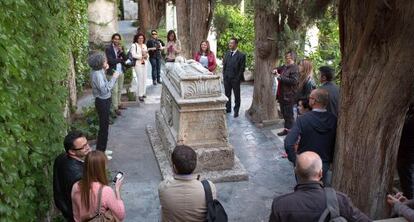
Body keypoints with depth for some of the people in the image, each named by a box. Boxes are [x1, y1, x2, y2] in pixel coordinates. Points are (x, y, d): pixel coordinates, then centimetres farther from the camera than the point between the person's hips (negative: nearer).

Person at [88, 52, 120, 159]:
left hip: (104, 101, 10)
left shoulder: (98, 71, 3)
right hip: (102, 102, -10)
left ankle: (102, 149, 33)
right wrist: (113, 78, -24)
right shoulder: (97, 74, -26)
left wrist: (104, 70, 6)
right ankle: (100, 152, 14)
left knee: (104, 126, 20)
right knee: (104, 127, 2)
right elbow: (105, 90, -29)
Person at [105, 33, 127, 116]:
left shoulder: (121, 47, 7)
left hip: (121, 72, 6)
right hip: (113, 72, -6)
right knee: (114, 91, -2)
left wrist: (121, 51, -14)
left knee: (120, 90, 17)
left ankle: (119, 104, 32)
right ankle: (115, 108, 6)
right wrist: (120, 60, -9)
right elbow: (110, 61, -20)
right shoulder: (108, 48, -12)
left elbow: (125, 58, 2)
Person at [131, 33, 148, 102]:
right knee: (140, 80, -10)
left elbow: (147, 54, 17)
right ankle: (140, 95, -6)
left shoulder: (144, 45, 16)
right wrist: (142, 56, -15)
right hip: (138, 64, -7)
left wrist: (146, 56, -6)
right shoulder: (134, 45, -5)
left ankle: (143, 93, 18)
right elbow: (133, 55, -15)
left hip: (144, 64, 7)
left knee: (144, 79, 7)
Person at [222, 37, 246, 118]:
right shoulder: (227, 54, 11)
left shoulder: (241, 55, -7)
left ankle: (236, 111, 14)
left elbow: (242, 68, -9)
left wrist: (237, 78, -13)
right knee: (227, 94, 12)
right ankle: (228, 108, 25)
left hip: (235, 79, -5)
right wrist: (224, 76, 6)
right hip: (226, 78, 5)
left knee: (237, 95, 5)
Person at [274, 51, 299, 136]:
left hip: (289, 96, -9)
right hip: (282, 94, 9)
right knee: (284, 113, 16)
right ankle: (286, 128, 26)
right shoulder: (285, 67, 13)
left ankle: (289, 130, 4)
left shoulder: (294, 68, -14)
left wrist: (281, 77, -21)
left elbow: (294, 81, -25)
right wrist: (276, 70, 9)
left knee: (288, 114, -3)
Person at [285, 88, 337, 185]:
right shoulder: (333, 120, -13)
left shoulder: (303, 119, -23)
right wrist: (330, 159, 9)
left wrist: (294, 159, -16)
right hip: (325, 165, 3)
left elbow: (288, 143, -31)